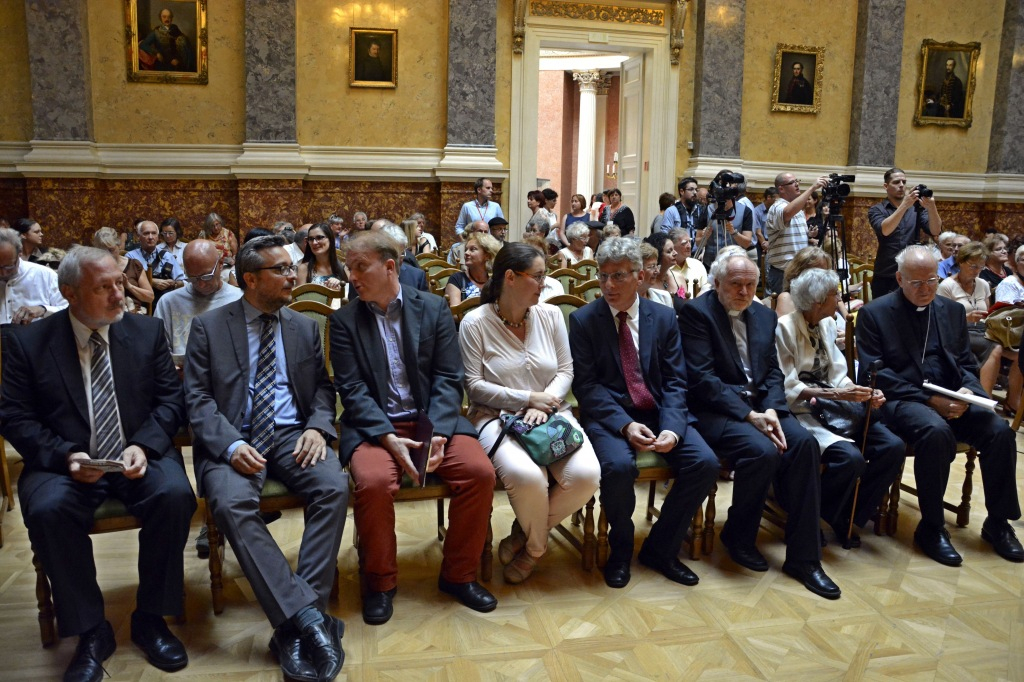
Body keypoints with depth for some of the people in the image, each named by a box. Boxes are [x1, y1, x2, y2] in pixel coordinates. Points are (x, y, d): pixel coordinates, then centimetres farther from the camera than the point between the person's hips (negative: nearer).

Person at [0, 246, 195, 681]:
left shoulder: (147, 332, 6)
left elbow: (170, 399, 4)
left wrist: (143, 445, -14)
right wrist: (65, 456, -16)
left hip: (140, 457, 1)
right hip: (65, 462, 0)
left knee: (175, 495, -29)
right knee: (47, 510, -31)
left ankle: (150, 619, -8)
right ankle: (91, 632, -12)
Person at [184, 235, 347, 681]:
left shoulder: (305, 327, 16)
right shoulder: (208, 327, 7)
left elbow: (322, 388, 15)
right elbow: (198, 399, 0)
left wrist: (317, 427, -8)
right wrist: (231, 445, -17)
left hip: (291, 435, 2)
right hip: (233, 440, -2)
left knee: (334, 486, -28)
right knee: (231, 503, -33)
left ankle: (295, 625, -25)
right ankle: (307, 617, -32)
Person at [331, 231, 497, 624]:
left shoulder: (434, 309, 5)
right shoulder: (344, 320, 4)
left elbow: (448, 380, 0)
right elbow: (351, 389, -4)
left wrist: (437, 432, -17)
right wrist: (389, 438, -19)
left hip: (432, 419, 2)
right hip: (374, 425, -1)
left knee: (480, 473, -22)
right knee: (374, 482, -31)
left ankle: (458, 574, 2)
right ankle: (380, 582, -4)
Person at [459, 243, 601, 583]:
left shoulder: (550, 315, 8)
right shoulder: (475, 322, -4)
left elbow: (565, 370, 7)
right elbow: (474, 385, -7)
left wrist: (544, 403, -12)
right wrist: (528, 398, -12)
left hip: (551, 414, 4)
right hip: (497, 416, -4)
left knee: (587, 475, -23)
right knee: (527, 476, -34)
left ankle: (525, 534, 6)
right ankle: (537, 544, 4)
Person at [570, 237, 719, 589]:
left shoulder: (664, 317, 6)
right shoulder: (583, 320, -1)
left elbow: (675, 382, 2)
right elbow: (586, 385, -7)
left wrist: (672, 427, -17)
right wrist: (625, 425, -21)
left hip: (659, 411, 3)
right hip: (610, 415, -3)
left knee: (705, 463, -19)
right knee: (619, 465, -33)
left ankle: (660, 548, 4)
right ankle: (620, 549, -1)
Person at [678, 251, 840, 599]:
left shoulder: (764, 316, 15)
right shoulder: (696, 312, -6)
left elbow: (773, 372, 12)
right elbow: (702, 379, -13)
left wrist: (771, 409, -9)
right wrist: (749, 415, -19)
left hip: (760, 406, 6)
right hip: (716, 410, -6)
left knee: (805, 443, -21)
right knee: (763, 451, -31)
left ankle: (802, 557, -13)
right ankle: (738, 537, -2)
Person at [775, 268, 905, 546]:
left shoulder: (827, 324, 10)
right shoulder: (784, 328, -13)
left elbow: (837, 375, 11)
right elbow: (788, 389, -16)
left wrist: (865, 394, -8)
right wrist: (836, 394, -21)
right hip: (802, 410, -7)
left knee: (893, 447, -13)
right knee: (850, 457, -30)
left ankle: (849, 517, 2)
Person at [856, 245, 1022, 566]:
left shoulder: (953, 310, 15)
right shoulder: (874, 313, -2)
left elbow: (967, 364, 16)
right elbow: (874, 373, -9)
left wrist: (966, 391, -8)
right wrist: (928, 399, -16)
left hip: (950, 399, 5)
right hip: (900, 401, -5)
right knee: (936, 431, -35)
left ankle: (998, 522, 0)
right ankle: (931, 527, -18)